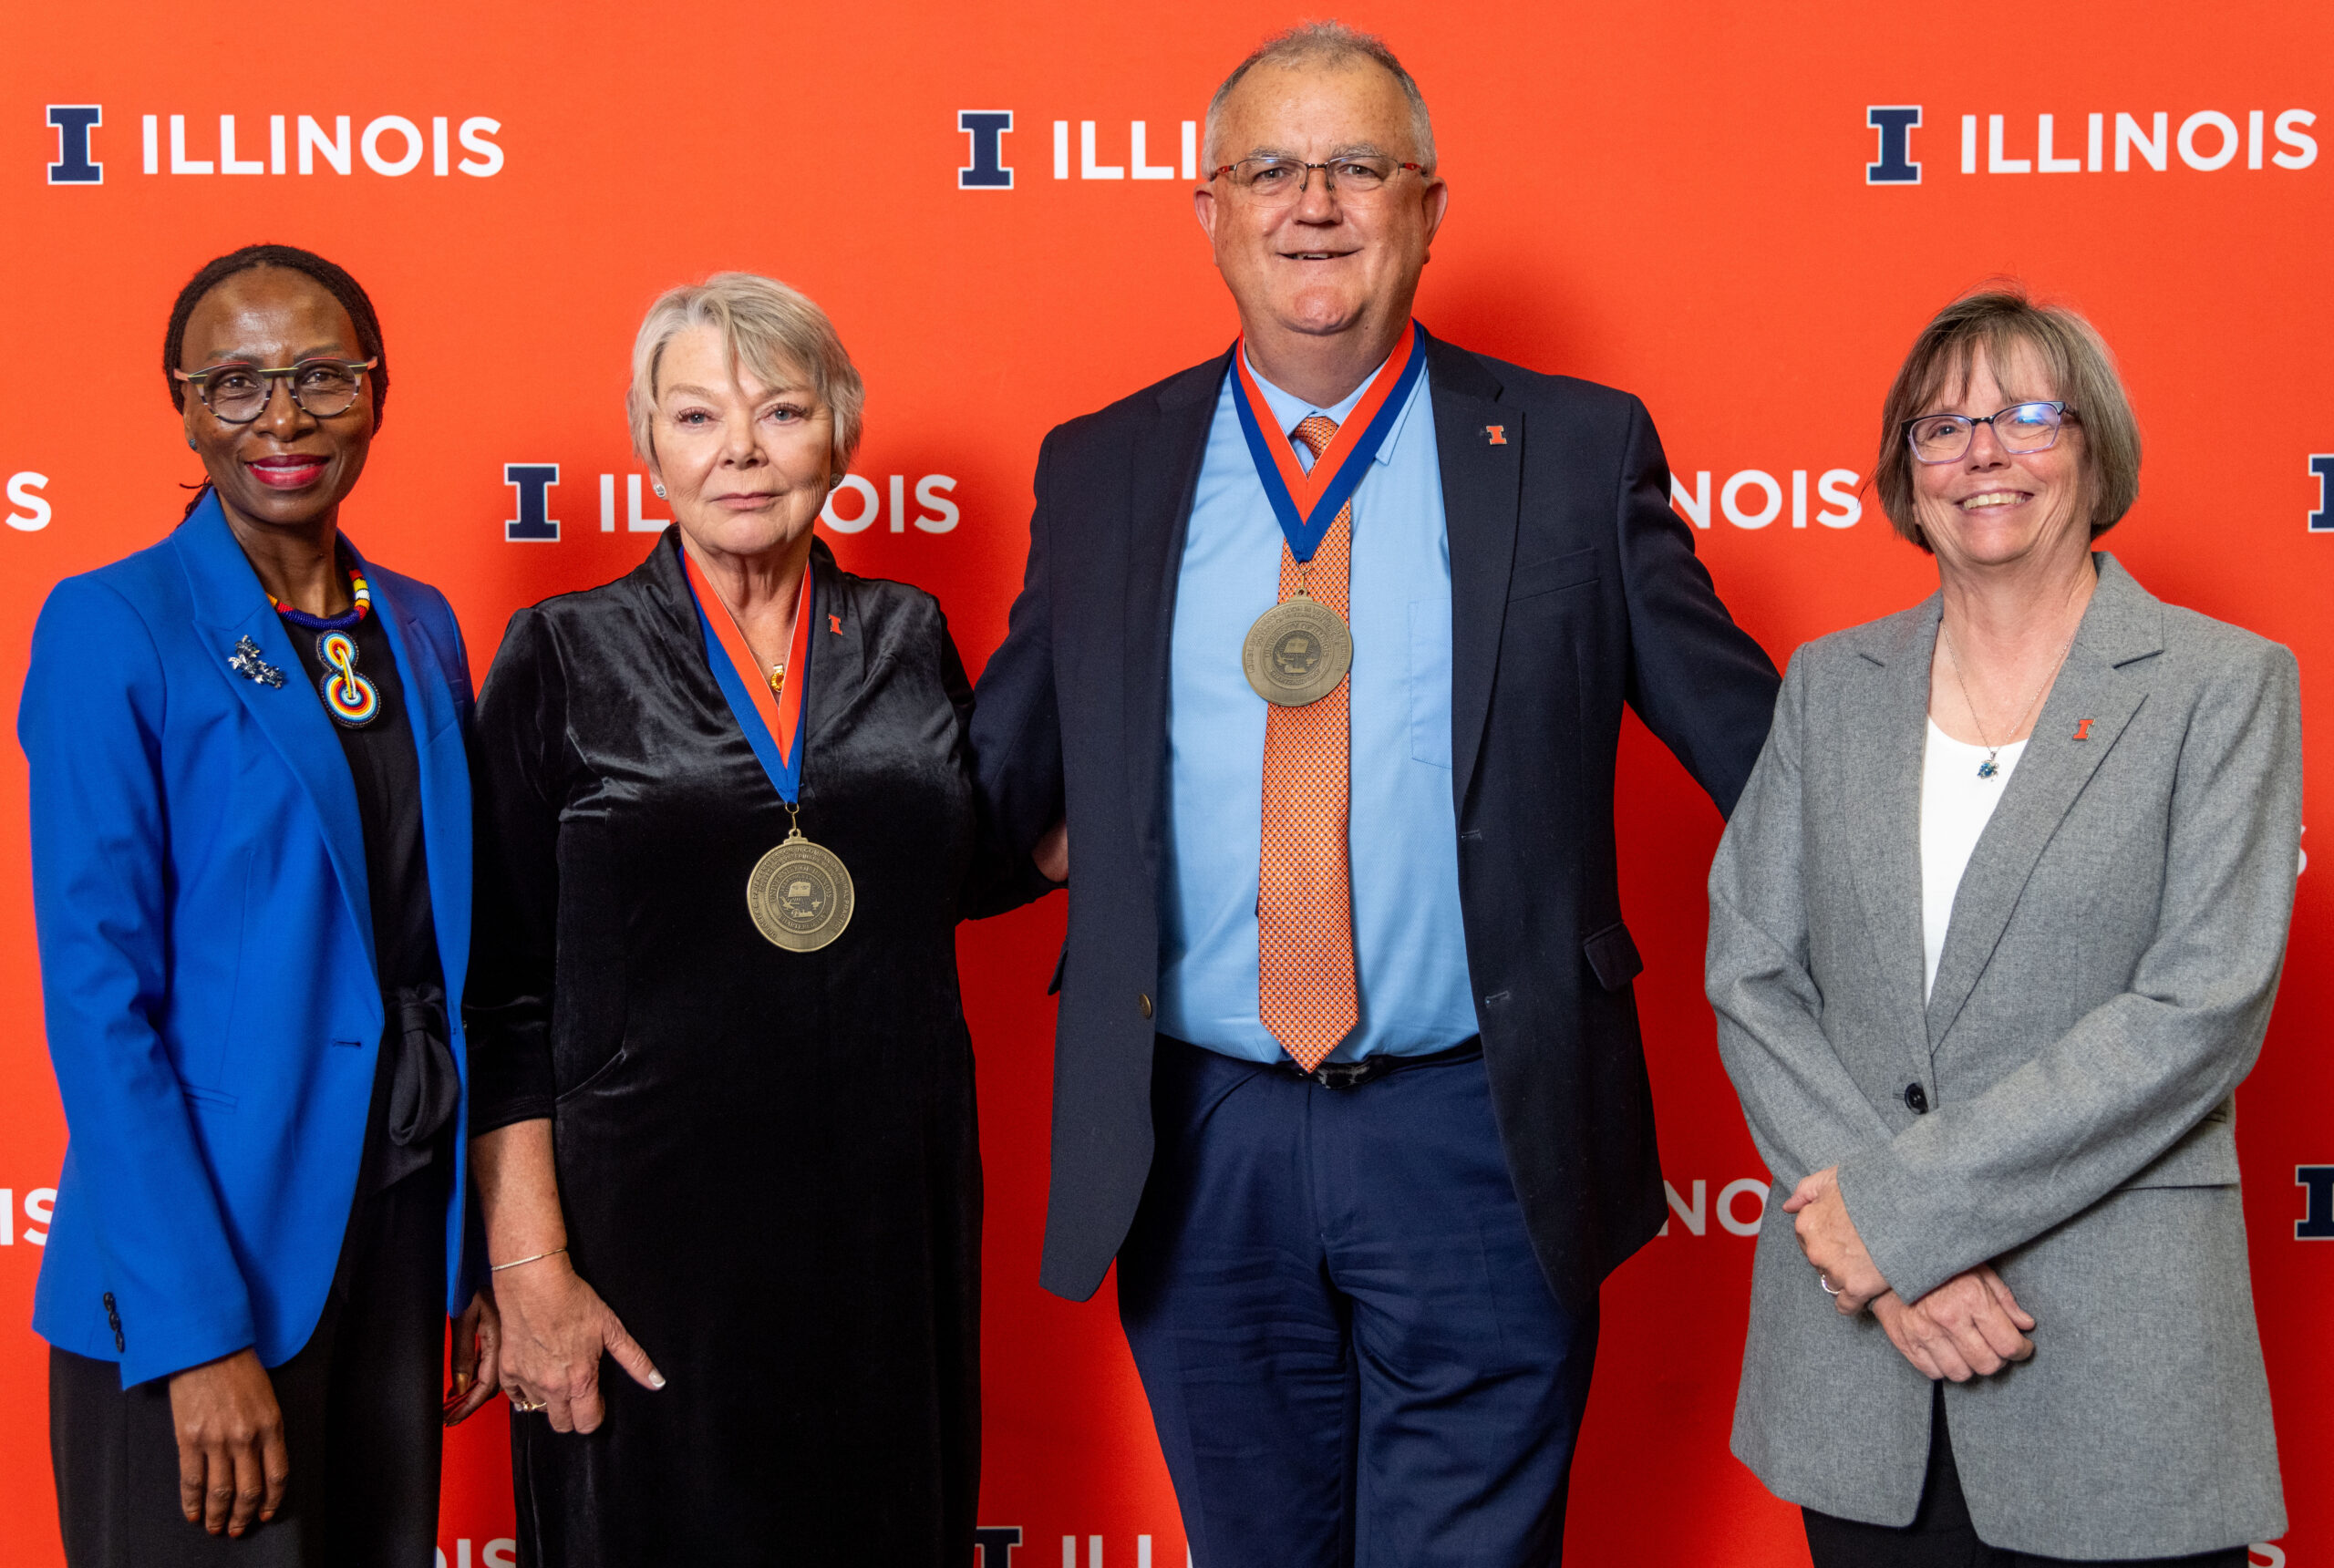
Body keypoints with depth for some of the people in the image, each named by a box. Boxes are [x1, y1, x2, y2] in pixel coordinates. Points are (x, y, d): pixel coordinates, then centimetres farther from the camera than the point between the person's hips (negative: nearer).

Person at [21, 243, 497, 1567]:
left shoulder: (422, 630, 9)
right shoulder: (115, 629, -9)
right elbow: (96, 991, -13)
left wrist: (485, 1261, 7)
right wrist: (197, 1333, -18)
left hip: (401, 1236, 6)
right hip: (201, 1253, -5)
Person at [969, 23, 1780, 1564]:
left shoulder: (1579, 451, 1)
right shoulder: (1099, 470, 6)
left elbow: (1756, 743, 3)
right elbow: (1001, 786, 13)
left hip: (1480, 1142, -2)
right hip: (1195, 1147, 2)